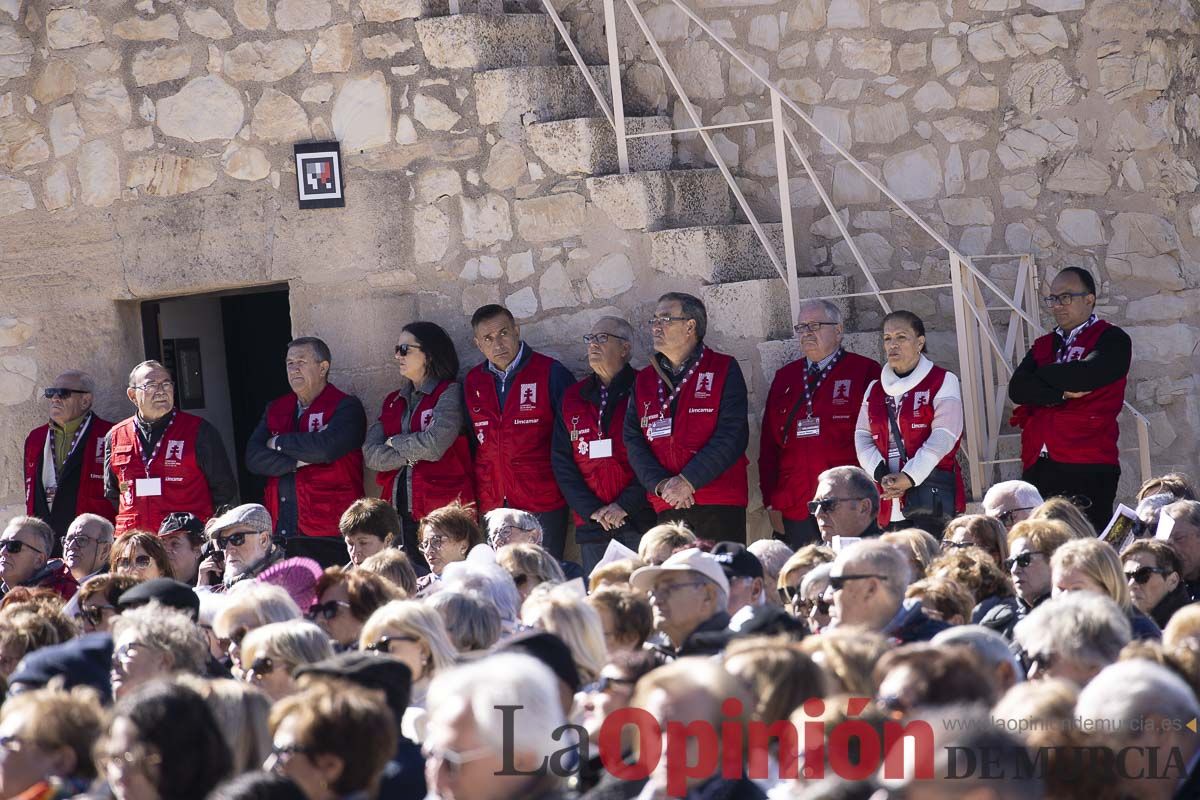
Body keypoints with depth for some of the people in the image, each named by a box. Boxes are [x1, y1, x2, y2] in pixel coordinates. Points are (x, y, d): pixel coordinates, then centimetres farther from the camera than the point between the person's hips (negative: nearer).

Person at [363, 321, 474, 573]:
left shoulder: (449, 393, -1)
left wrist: (395, 444, 1)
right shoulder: (393, 401, 18)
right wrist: (412, 454, -8)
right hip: (400, 512, 6)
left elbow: (434, 445, -15)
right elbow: (370, 454, 6)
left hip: (442, 508, -6)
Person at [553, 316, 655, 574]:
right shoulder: (573, 398, 15)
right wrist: (592, 510, -3)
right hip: (590, 522, 4)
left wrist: (625, 506, -12)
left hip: (640, 521, -4)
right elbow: (561, 462, 10)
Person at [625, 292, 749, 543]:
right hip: (667, 507, 4)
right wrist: (661, 485, -10)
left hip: (720, 504, -4)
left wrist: (687, 481, -13)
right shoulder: (644, 381, 16)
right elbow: (633, 442, 8)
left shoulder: (724, 370, 3)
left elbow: (732, 435, -7)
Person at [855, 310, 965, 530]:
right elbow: (863, 437, 10)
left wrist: (909, 477, -16)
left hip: (932, 497, -4)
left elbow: (942, 438, -7)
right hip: (888, 500, 5)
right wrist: (881, 474, -9)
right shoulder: (875, 389, 19)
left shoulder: (943, 382, 4)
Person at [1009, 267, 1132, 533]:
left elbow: (1087, 375, -13)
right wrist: (1062, 393, -8)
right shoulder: (1043, 345, 22)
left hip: (1088, 471, -5)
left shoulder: (1112, 340, 5)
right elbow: (1017, 389, 7)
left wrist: (1042, 373, 3)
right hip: (1037, 468, 5)